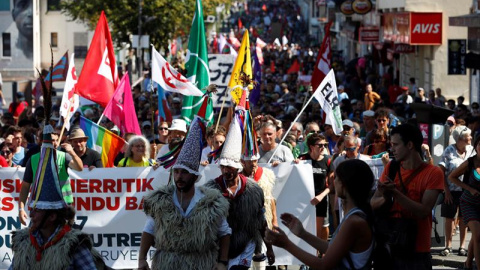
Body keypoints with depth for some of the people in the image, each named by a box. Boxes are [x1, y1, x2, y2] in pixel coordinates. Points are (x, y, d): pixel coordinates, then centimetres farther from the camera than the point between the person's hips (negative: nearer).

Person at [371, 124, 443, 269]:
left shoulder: (433, 173, -8)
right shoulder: (391, 167, 5)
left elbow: (423, 211, -17)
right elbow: (373, 203, 1)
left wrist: (395, 193, -27)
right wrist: (385, 198, -21)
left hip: (416, 252, -4)